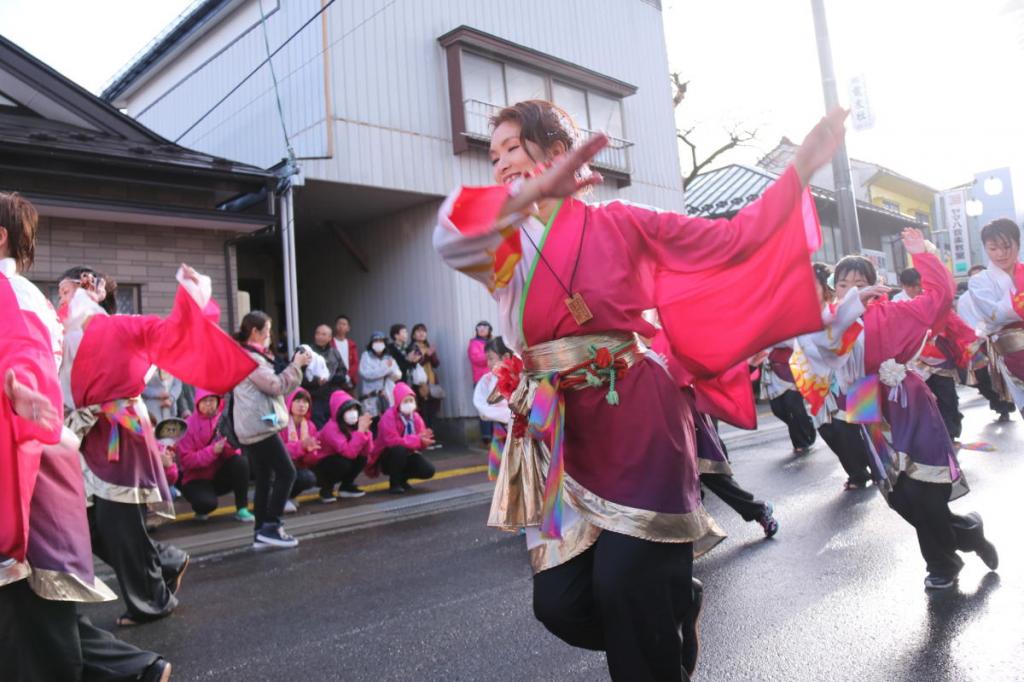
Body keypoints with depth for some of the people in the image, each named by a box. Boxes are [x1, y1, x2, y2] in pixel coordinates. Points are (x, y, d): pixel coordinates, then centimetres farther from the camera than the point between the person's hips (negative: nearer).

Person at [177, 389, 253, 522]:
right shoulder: (189, 425, -10)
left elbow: (231, 453, -8)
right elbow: (186, 460, -16)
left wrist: (232, 443, -31)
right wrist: (212, 451, -28)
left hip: (220, 475, 3)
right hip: (197, 479, -3)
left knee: (241, 461, -27)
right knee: (207, 503, -33)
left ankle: (242, 509, -16)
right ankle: (202, 509, 7)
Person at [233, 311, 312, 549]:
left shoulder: (249, 356, 21)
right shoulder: (250, 358, -13)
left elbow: (271, 385, 19)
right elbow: (277, 386, -16)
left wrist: (295, 365, 10)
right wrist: (296, 365, -7)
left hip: (255, 427, 10)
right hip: (260, 426, -10)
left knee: (264, 480, 10)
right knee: (286, 473, -8)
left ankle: (262, 532, 12)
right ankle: (270, 526, -6)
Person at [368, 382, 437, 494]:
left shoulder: (416, 417, -2)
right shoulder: (389, 417, -21)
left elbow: (420, 443, -2)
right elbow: (393, 441, -33)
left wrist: (424, 439, -28)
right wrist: (418, 440, -34)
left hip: (407, 455, 5)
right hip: (387, 457, -5)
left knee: (428, 471, -17)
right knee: (399, 449, -39)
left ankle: (402, 478, 12)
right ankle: (394, 483, -16)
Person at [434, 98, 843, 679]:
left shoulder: (619, 225, 3)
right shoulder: (503, 247, 7)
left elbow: (732, 239, 6)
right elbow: (450, 239, -16)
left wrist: (803, 166, 3)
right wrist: (535, 192, -31)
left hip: (637, 420, -3)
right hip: (564, 435, 4)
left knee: (624, 586, -8)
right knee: (560, 602, 2)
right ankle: (670, 600, 31)